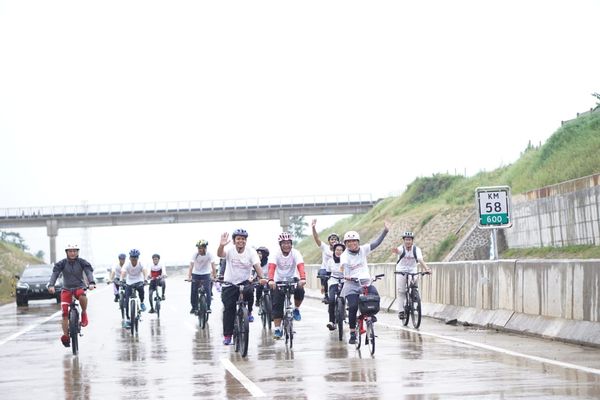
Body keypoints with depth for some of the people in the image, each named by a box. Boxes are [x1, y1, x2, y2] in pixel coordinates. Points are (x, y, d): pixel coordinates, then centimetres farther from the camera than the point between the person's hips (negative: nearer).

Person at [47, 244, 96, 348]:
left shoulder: (82, 262, -5)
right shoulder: (62, 263, -4)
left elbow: (89, 272, -18)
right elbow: (55, 273, -16)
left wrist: (91, 283, -40)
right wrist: (51, 285, -35)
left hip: (79, 287, -1)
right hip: (66, 289, 1)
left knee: (82, 296, -38)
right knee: (65, 312, -12)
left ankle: (84, 314, -11)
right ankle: (65, 335, -2)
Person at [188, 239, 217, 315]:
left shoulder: (209, 254, -17)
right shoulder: (195, 255, -16)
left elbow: (213, 265, -22)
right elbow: (191, 265, -23)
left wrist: (214, 276, -31)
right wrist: (189, 276, -34)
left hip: (206, 274, -1)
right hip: (196, 274, 1)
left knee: (207, 290, -13)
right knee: (194, 291, -2)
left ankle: (208, 307, -3)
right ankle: (194, 307, 13)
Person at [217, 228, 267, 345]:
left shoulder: (251, 252, -7)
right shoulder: (230, 250, -9)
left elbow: (257, 265, -18)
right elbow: (220, 254, -29)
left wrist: (262, 278, -37)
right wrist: (221, 245, -52)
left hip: (244, 282, 0)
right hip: (229, 284, 0)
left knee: (249, 291, -33)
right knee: (229, 309, -3)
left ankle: (248, 312, -5)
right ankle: (227, 336, 8)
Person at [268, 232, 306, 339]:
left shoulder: (295, 253, -16)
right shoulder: (276, 254, -16)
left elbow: (300, 266, -31)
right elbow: (272, 267, -30)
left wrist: (303, 278, -50)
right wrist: (271, 280, -49)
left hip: (292, 279, 0)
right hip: (279, 280, 0)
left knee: (300, 291, -29)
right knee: (277, 305, -9)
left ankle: (296, 309, 1)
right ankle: (277, 329, -4)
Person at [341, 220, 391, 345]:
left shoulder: (363, 250, 7)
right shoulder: (345, 255, -5)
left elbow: (376, 243, 2)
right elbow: (344, 265, -23)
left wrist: (386, 230, -8)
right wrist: (347, 275, -44)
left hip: (365, 282, 3)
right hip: (351, 284, -3)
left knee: (375, 296, -24)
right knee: (353, 307, -14)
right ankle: (352, 334, -2)